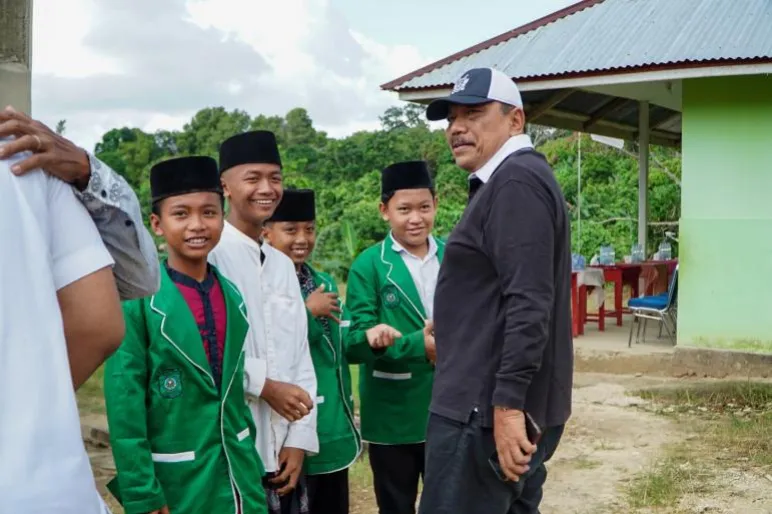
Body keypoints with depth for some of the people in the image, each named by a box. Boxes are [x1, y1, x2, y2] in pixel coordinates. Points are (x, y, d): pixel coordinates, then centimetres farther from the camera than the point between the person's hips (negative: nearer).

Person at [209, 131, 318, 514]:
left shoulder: (283, 265, 13)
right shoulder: (209, 253, -9)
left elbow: (301, 357, 11)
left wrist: (300, 438, 3)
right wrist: (265, 385, -11)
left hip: (283, 449, 6)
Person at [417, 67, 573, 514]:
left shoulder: (516, 181, -14)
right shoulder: (505, 183, 19)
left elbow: (529, 304, -23)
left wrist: (507, 405, -25)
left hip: (488, 408, -11)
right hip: (504, 402, 11)